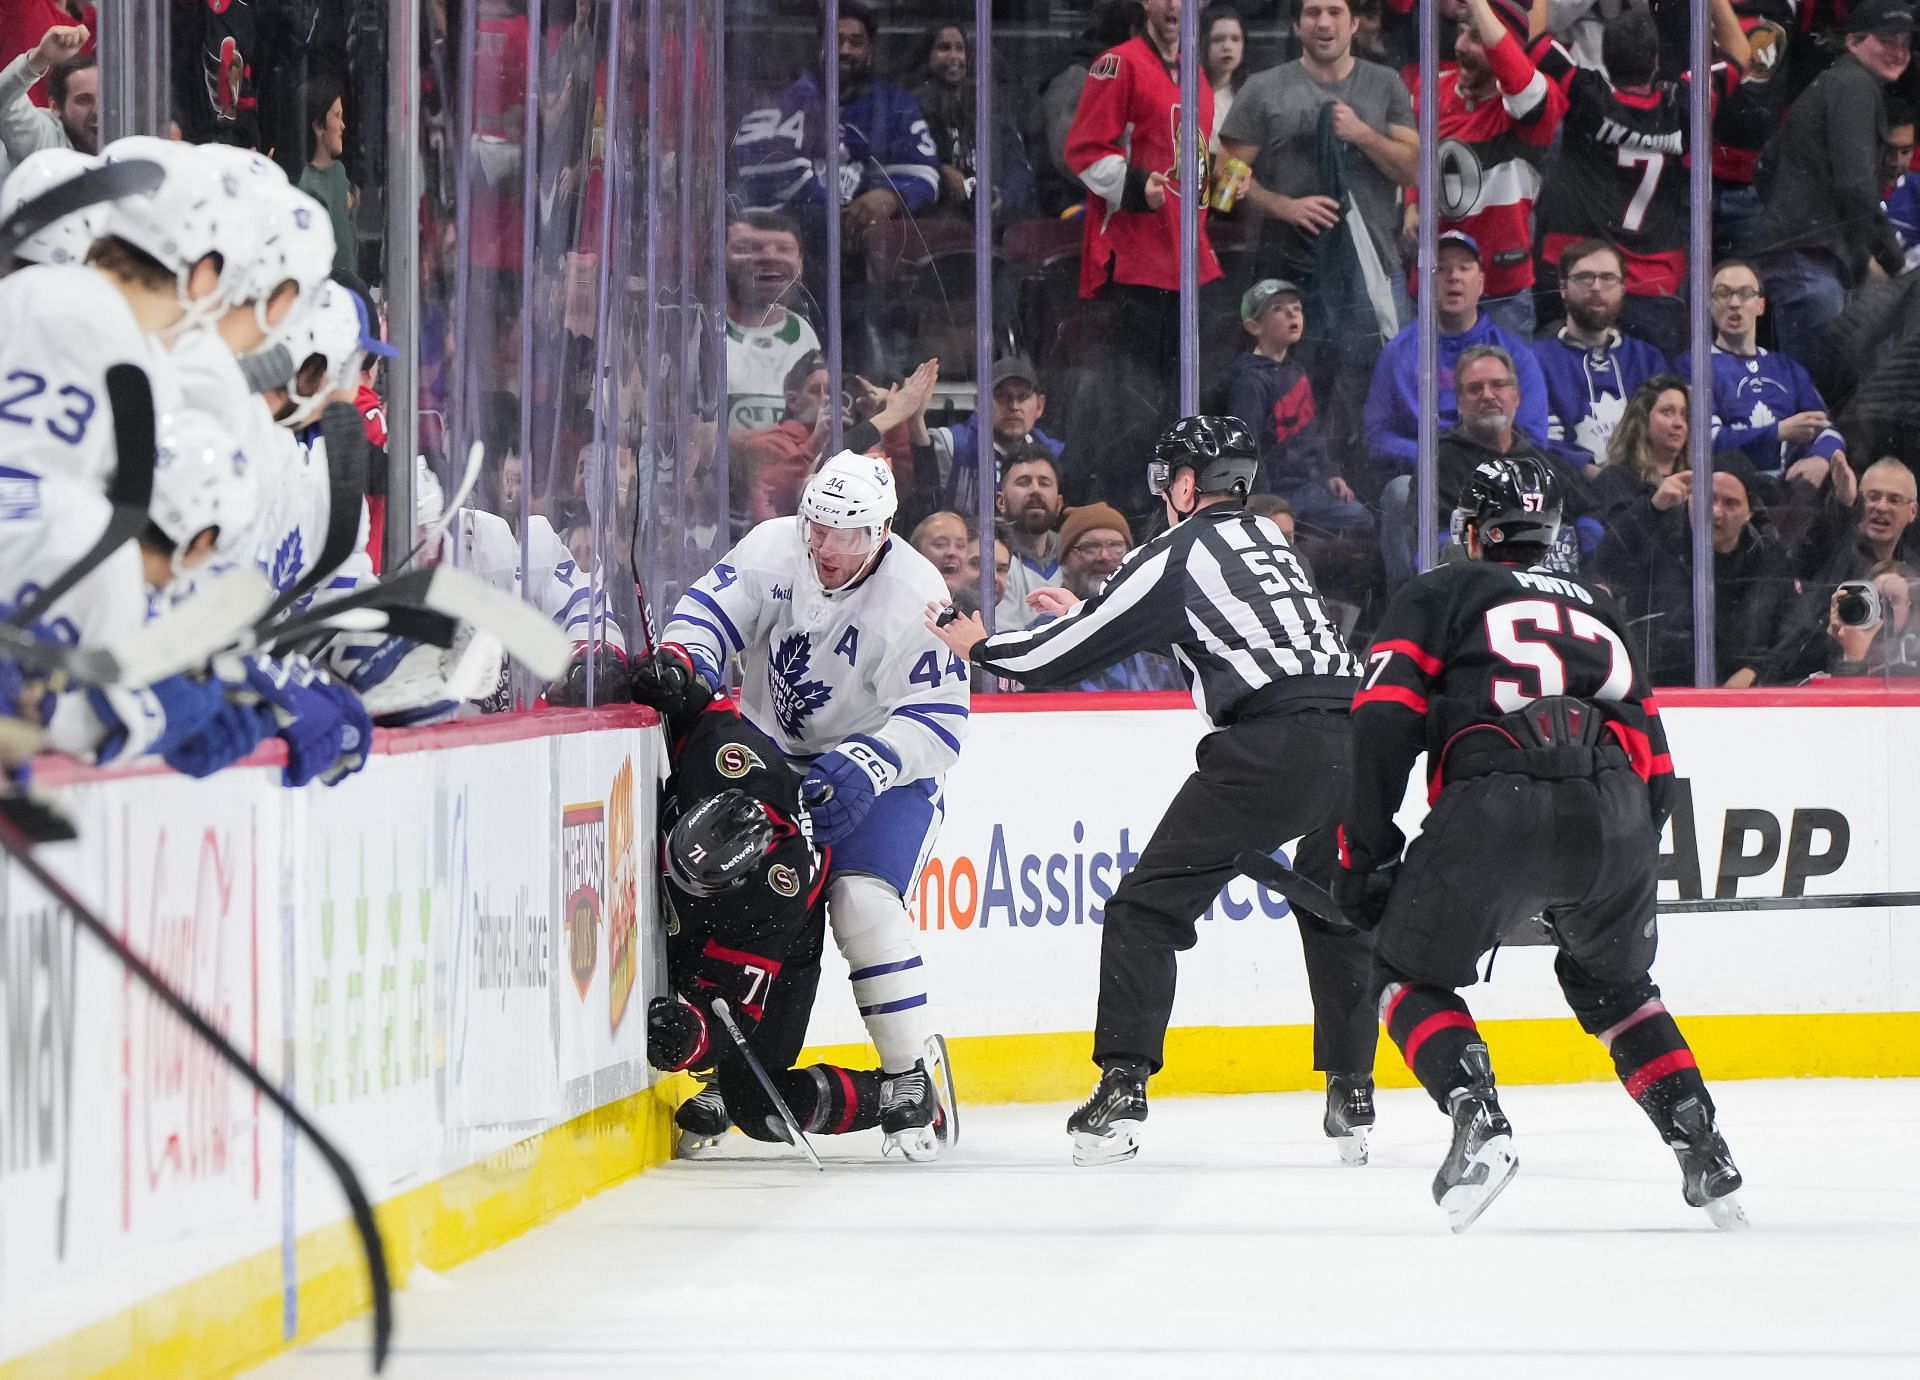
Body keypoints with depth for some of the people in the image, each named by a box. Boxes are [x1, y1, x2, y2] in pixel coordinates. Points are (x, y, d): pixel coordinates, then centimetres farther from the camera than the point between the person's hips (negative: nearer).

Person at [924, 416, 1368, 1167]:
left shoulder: (1174, 555, 5)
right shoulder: (1267, 537, 26)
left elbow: (1064, 656, 8)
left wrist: (978, 647, 26)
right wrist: (1087, 612, 52)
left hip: (1270, 744, -7)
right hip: (1352, 732, 7)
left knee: (1148, 907, 3)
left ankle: (1122, 1088, -8)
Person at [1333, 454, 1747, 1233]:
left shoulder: (1441, 595, 22)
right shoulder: (1595, 612, 36)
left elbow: (1384, 721, 7)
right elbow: (1653, 762, 31)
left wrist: (1364, 852, 7)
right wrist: (1617, 872, 39)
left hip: (1496, 803, -4)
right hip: (1615, 818, 4)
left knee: (1413, 974, 15)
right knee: (1614, 986, 28)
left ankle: (1477, 1121, -11)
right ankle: (1703, 1154, 15)